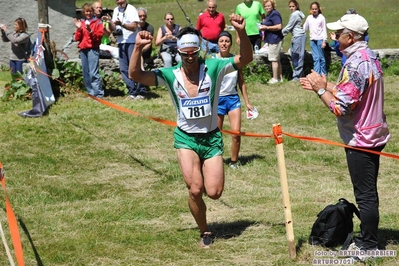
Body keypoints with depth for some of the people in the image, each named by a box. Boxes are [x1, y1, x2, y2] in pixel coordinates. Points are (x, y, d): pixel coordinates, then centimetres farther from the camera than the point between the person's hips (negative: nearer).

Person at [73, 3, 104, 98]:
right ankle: (91, 92, 13)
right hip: (83, 49, 6)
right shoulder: (81, 22, 15)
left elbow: (99, 35, -6)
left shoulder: (97, 22, 2)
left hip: (93, 49, -6)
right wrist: (78, 29, -4)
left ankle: (99, 93, -15)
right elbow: (77, 38, 12)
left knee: (93, 72, -15)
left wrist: (90, 31, -20)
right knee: (85, 73, 6)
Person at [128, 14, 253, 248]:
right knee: (195, 190, -11)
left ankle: (209, 172, 32)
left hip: (212, 137, 0)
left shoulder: (214, 68, -9)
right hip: (186, 138, 0)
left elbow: (245, 59, -16)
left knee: (214, 192, -6)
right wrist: (138, 48, -30)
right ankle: (205, 232, 14)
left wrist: (242, 33, -34)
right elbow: (136, 75, -14)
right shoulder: (170, 75, -7)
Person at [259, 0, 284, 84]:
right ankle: (280, 77, 21)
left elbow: (279, 26, -23)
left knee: (274, 59, -6)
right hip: (273, 40, 11)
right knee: (277, 60, 14)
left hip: (274, 40, -11)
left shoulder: (274, 14, -16)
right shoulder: (269, 14, 16)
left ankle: (275, 78, -2)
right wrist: (264, 27, 10)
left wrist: (266, 27, -18)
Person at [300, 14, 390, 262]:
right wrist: (324, 84, 7)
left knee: (365, 194, 0)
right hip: (373, 135, 10)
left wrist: (321, 89, -11)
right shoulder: (369, 56, 7)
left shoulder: (355, 64, -24)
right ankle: (367, 239, 30)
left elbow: (340, 107, -25)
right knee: (368, 192, 18)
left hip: (360, 139, -10)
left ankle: (368, 247, 9)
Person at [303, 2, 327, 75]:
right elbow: (305, 28, 17)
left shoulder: (321, 17, -2)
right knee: (315, 57, 0)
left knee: (321, 57, 1)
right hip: (312, 40, 3)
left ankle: (323, 74, 10)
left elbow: (324, 30, -2)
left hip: (320, 39, -3)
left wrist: (324, 41, -6)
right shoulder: (309, 18, 8)